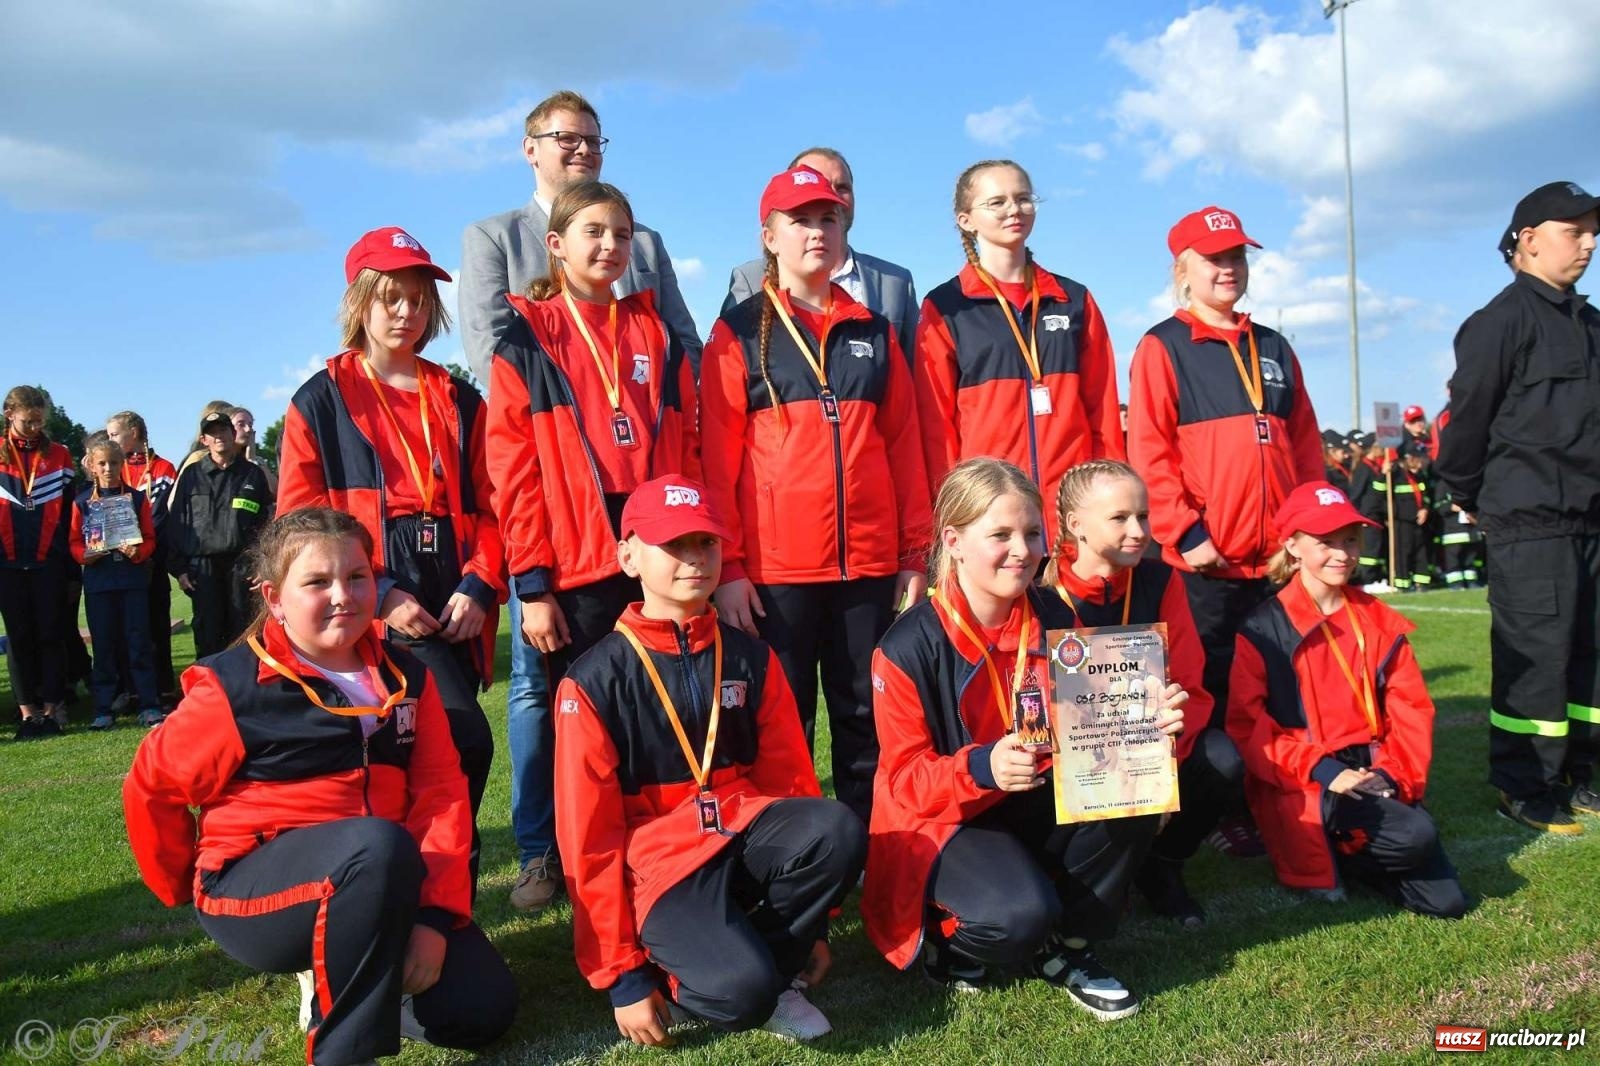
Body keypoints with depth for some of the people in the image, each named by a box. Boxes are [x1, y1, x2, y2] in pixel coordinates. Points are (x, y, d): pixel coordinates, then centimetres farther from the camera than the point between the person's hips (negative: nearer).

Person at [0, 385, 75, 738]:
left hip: (49, 561, 0)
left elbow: (69, 508, 6)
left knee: (51, 635, 2)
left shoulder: (58, 455, 5)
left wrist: (69, 560, 2)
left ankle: (52, 708, 7)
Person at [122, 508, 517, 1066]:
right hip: (252, 886, -5)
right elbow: (151, 787, 2)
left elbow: (442, 791, -5)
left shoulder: (405, 676, 2)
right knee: (379, 844, -37)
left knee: (482, 1007, -11)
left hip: (377, 880, 5)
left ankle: (339, 966, 16)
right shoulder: (235, 687, -10)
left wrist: (434, 913, -16)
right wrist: (189, 892, 9)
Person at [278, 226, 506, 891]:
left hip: (455, 605, 4)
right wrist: (378, 593, -12)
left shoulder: (459, 401, 15)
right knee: (466, 742, -19)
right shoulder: (320, 400, 6)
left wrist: (479, 586, -6)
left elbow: (489, 505, 11)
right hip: (381, 610, -4)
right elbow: (300, 522, 0)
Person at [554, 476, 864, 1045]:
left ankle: (773, 964, -3)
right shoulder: (595, 680, -5)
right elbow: (589, 836, -5)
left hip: (743, 835, 5)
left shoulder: (750, 659, 6)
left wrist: (814, 922, 11)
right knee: (742, 989, -31)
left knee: (840, 831, -28)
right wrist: (621, 975, -6)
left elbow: (791, 779, 10)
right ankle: (665, 966, 5)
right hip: (660, 860, -4)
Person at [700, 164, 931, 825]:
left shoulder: (874, 333, 13)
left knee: (869, 720, 9)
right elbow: (716, 459, -1)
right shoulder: (739, 334, 4)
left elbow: (905, 449, 11)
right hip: (775, 569, -3)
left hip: (870, 566, 3)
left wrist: (915, 558, 6)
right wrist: (728, 568, -8)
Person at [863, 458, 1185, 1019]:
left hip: (1039, 803, 6)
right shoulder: (910, 646, -18)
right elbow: (905, 779, -17)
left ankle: (1066, 943, 1)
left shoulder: (1054, 618, -3)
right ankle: (945, 938, 5)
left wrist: (1144, 722, -23)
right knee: (1021, 914, -33)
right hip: (941, 821, -5)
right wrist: (981, 767, -36)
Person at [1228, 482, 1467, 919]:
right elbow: (1247, 723, -10)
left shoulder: (1380, 620, 11)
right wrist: (1322, 770, -19)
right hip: (1304, 786, -5)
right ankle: (1324, 856, -1)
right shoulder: (1264, 628, -4)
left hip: (1372, 778, 5)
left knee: (1445, 900, -7)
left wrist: (1392, 773, -10)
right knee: (1415, 836, -28)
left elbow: (1411, 709, 7)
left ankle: (1347, 853, 14)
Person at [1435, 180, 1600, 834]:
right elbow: (1468, 416, -8)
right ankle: (1522, 789, 7)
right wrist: (1468, 499, 0)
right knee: (1536, 653, -4)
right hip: (1528, 521, -8)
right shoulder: (1502, 321, -8)